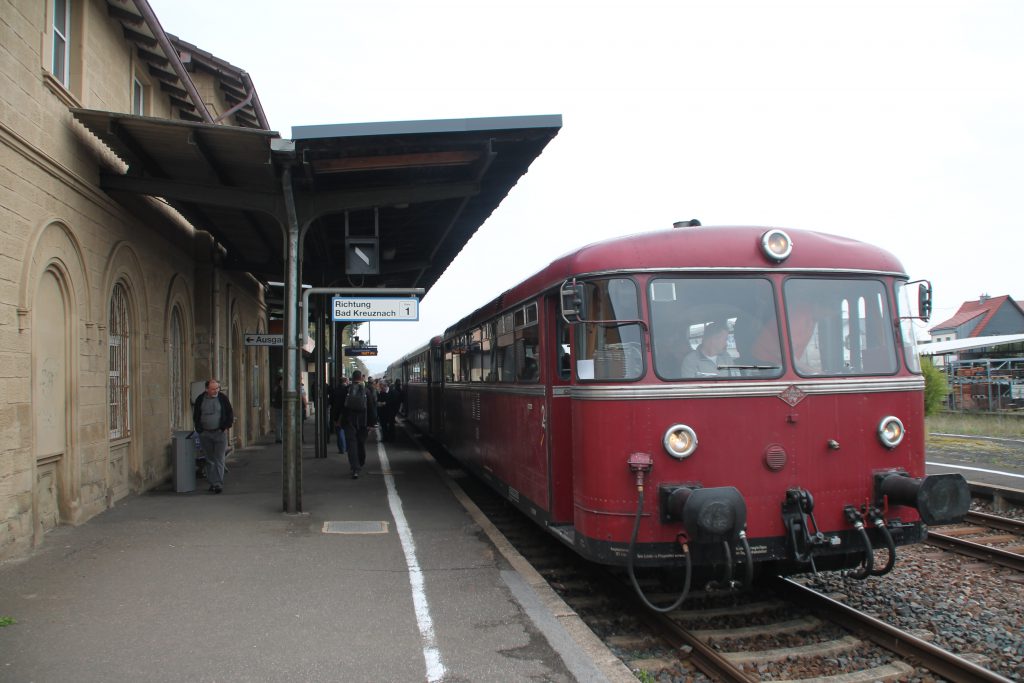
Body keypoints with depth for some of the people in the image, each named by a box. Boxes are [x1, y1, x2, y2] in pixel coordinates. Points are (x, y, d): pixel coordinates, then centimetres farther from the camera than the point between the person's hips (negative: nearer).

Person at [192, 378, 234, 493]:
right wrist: (200, 429, 1)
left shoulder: (223, 398, 1)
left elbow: (230, 414, 6)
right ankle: (213, 483, 14)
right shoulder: (200, 400, 3)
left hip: (220, 433, -2)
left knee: (219, 460, -6)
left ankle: (219, 484, -8)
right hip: (205, 434, 2)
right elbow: (196, 416, 10)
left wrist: (226, 427, -3)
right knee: (209, 460, 7)